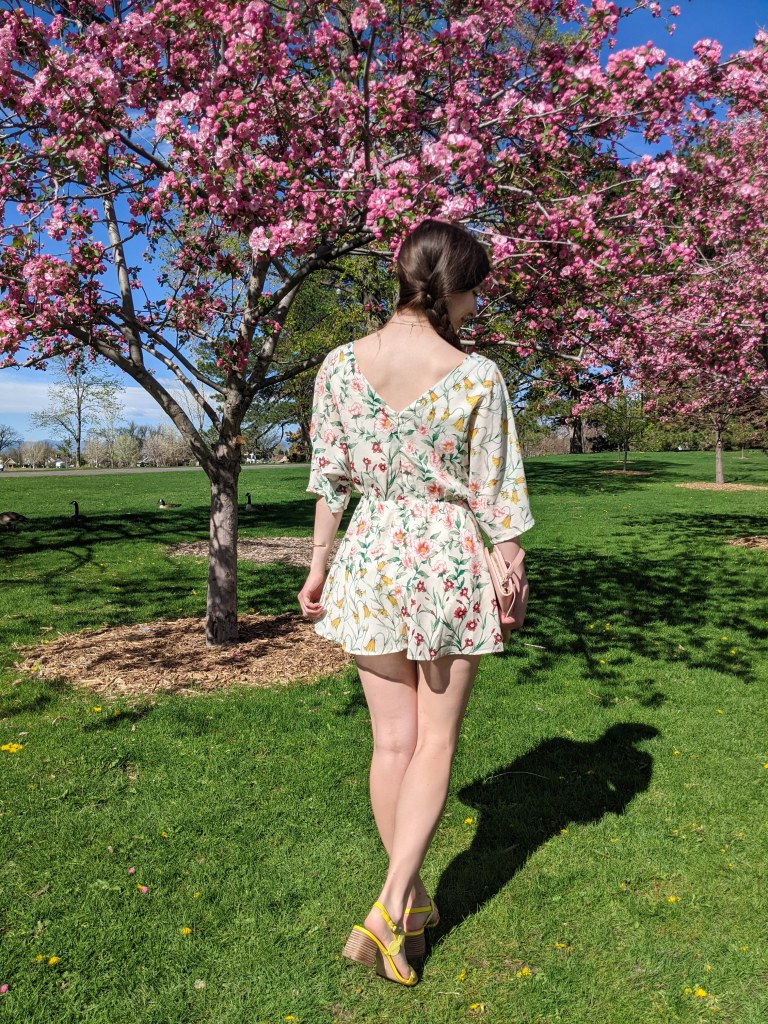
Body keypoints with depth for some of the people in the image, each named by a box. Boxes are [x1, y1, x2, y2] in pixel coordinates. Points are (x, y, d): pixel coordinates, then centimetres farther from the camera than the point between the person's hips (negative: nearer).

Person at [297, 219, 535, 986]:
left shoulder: (340, 366, -3)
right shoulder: (477, 378, -11)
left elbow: (330, 478, 1)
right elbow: (496, 497, -6)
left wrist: (318, 567, 11)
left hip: (370, 557, 3)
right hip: (449, 559, -3)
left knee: (393, 741, 15)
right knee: (436, 743, 13)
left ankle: (413, 902, 31)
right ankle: (388, 911, 10)